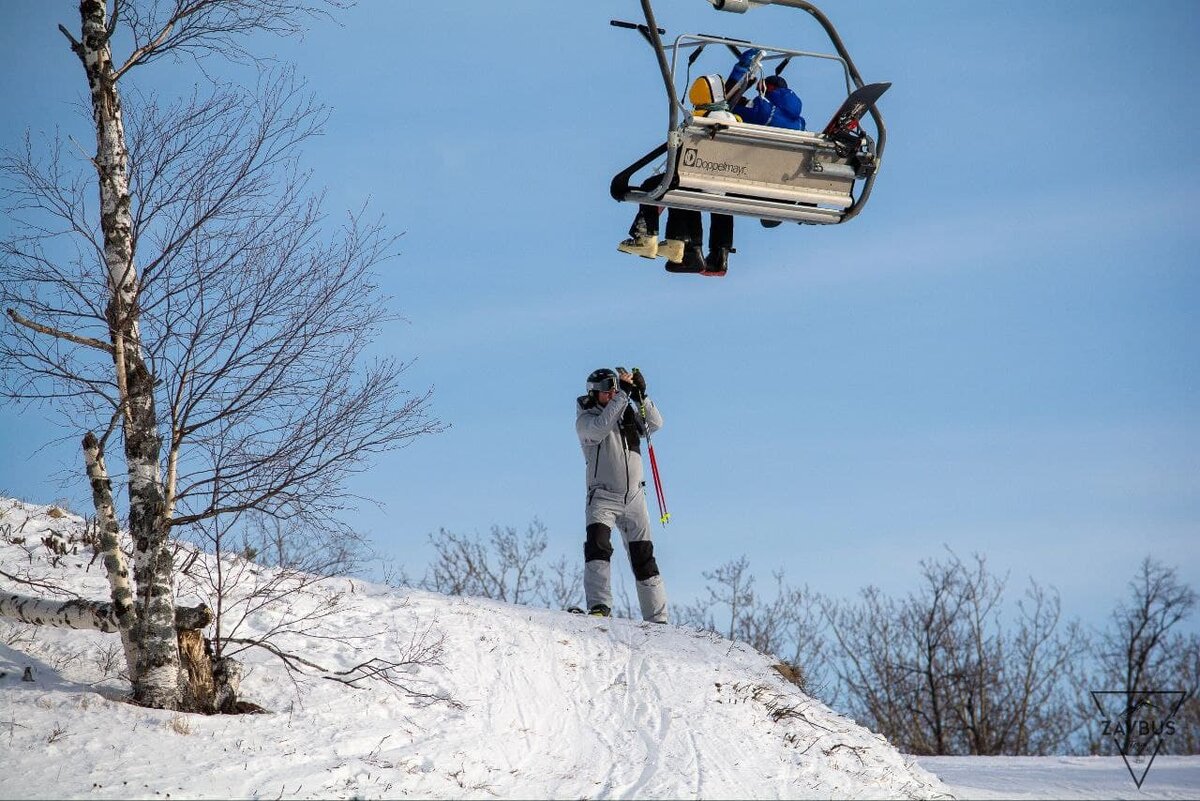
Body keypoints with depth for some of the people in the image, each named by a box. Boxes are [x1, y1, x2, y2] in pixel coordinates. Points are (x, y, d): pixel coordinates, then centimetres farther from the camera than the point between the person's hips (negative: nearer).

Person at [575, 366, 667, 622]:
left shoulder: (629, 413, 10)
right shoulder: (584, 420, -3)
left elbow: (655, 424, -4)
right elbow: (600, 427, -24)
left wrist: (640, 397, -16)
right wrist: (623, 395, -26)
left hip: (634, 497, 4)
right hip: (603, 497, -3)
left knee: (644, 558, 5)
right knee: (597, 545, -26)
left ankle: (657, 618, 9)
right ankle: (599, 605, -31)